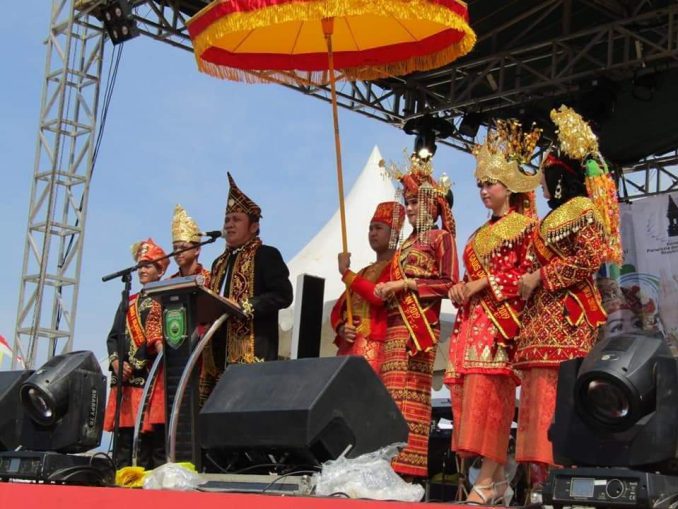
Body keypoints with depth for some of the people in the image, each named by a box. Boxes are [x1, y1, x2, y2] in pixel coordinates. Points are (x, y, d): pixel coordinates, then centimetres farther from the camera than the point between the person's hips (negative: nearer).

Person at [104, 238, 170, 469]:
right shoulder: (129, 303, 22)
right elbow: (113, 337, 17)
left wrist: (162, 349, -20)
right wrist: (115, 361, 0)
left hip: (153, 378, -4)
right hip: (126, 378, 4)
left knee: (153, 433, -9)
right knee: (124, 434, -1)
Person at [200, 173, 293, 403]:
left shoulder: (266, 255, 2)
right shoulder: (220, 263, 25)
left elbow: (283, 294, -10)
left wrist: (245, 307, -17)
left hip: (252, 351, -7)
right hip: (219, 351, 7)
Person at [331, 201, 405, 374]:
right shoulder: (363, 273, 27)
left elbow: (380, 296, -17)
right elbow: (337, 310, 22)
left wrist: (345, 272, -7)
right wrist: (341, 328, -2)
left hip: (375, 346, -8)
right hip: (348, 346, 8)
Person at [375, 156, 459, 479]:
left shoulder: (441, 237, 4)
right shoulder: (407, 244, 26)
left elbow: (449, 283, -8)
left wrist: (407, 283, -11)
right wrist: (386, 289, 8)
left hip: (419, 323, -8)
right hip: (395, 323, 8)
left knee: (408, 392, -14)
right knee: (391, 392, -1)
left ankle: (407, 469, -15)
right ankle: (391, 465, -4)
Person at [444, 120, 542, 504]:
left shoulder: (526, 225, 2)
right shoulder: (481, 234, 24)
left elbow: (528, 274, -9)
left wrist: (484, 282, -13)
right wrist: (461, 289, 4)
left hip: (502, 318, -7)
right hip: (472, 319, 8)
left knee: (488, 390, -18)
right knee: (473, 392, -1)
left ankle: (488, 480, -20)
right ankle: (498, 479, 2)